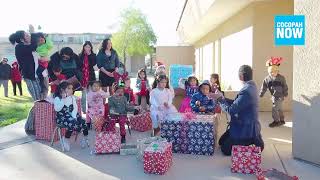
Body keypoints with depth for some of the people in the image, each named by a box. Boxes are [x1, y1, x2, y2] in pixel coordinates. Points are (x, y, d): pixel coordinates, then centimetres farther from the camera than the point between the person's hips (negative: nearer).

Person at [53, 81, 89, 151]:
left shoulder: (72, 97, 9)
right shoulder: (57, 98, -6)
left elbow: (75, 107, 0)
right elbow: (57, 109, -21)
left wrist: (74, 116, -16)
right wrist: (63, 100, -24)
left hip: (72, 116, 5)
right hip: (62, 117, -5)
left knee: (84, 122, -17)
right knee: (72, 124, -33)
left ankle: (85, 138, 4)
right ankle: (66, 140, -9)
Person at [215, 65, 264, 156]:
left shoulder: (246, 91, -28)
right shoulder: (250, 86, 3)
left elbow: (231, 110, -25)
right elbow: (236, 103, 8)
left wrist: (220, 100, -12)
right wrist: (222, 98, 3)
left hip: (245, 128, -10)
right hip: (245, 125, 10)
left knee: (225, 149, 1)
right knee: (221, 141, 18)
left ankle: (254, 141, 5)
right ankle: (252, 139, 17)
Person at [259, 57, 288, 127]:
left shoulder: (281, 78, -12)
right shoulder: (267, 79, -4)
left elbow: (285, 87, -5)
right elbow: (264, 87, 0)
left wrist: (285, 94, -2)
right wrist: (261, 95, -1)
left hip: (279, 97, -5)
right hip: (274, 96, 5)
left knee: (275, 108, -8)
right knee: (279, 108, 18)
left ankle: (276, 121, 5)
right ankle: (282, 120, 31)